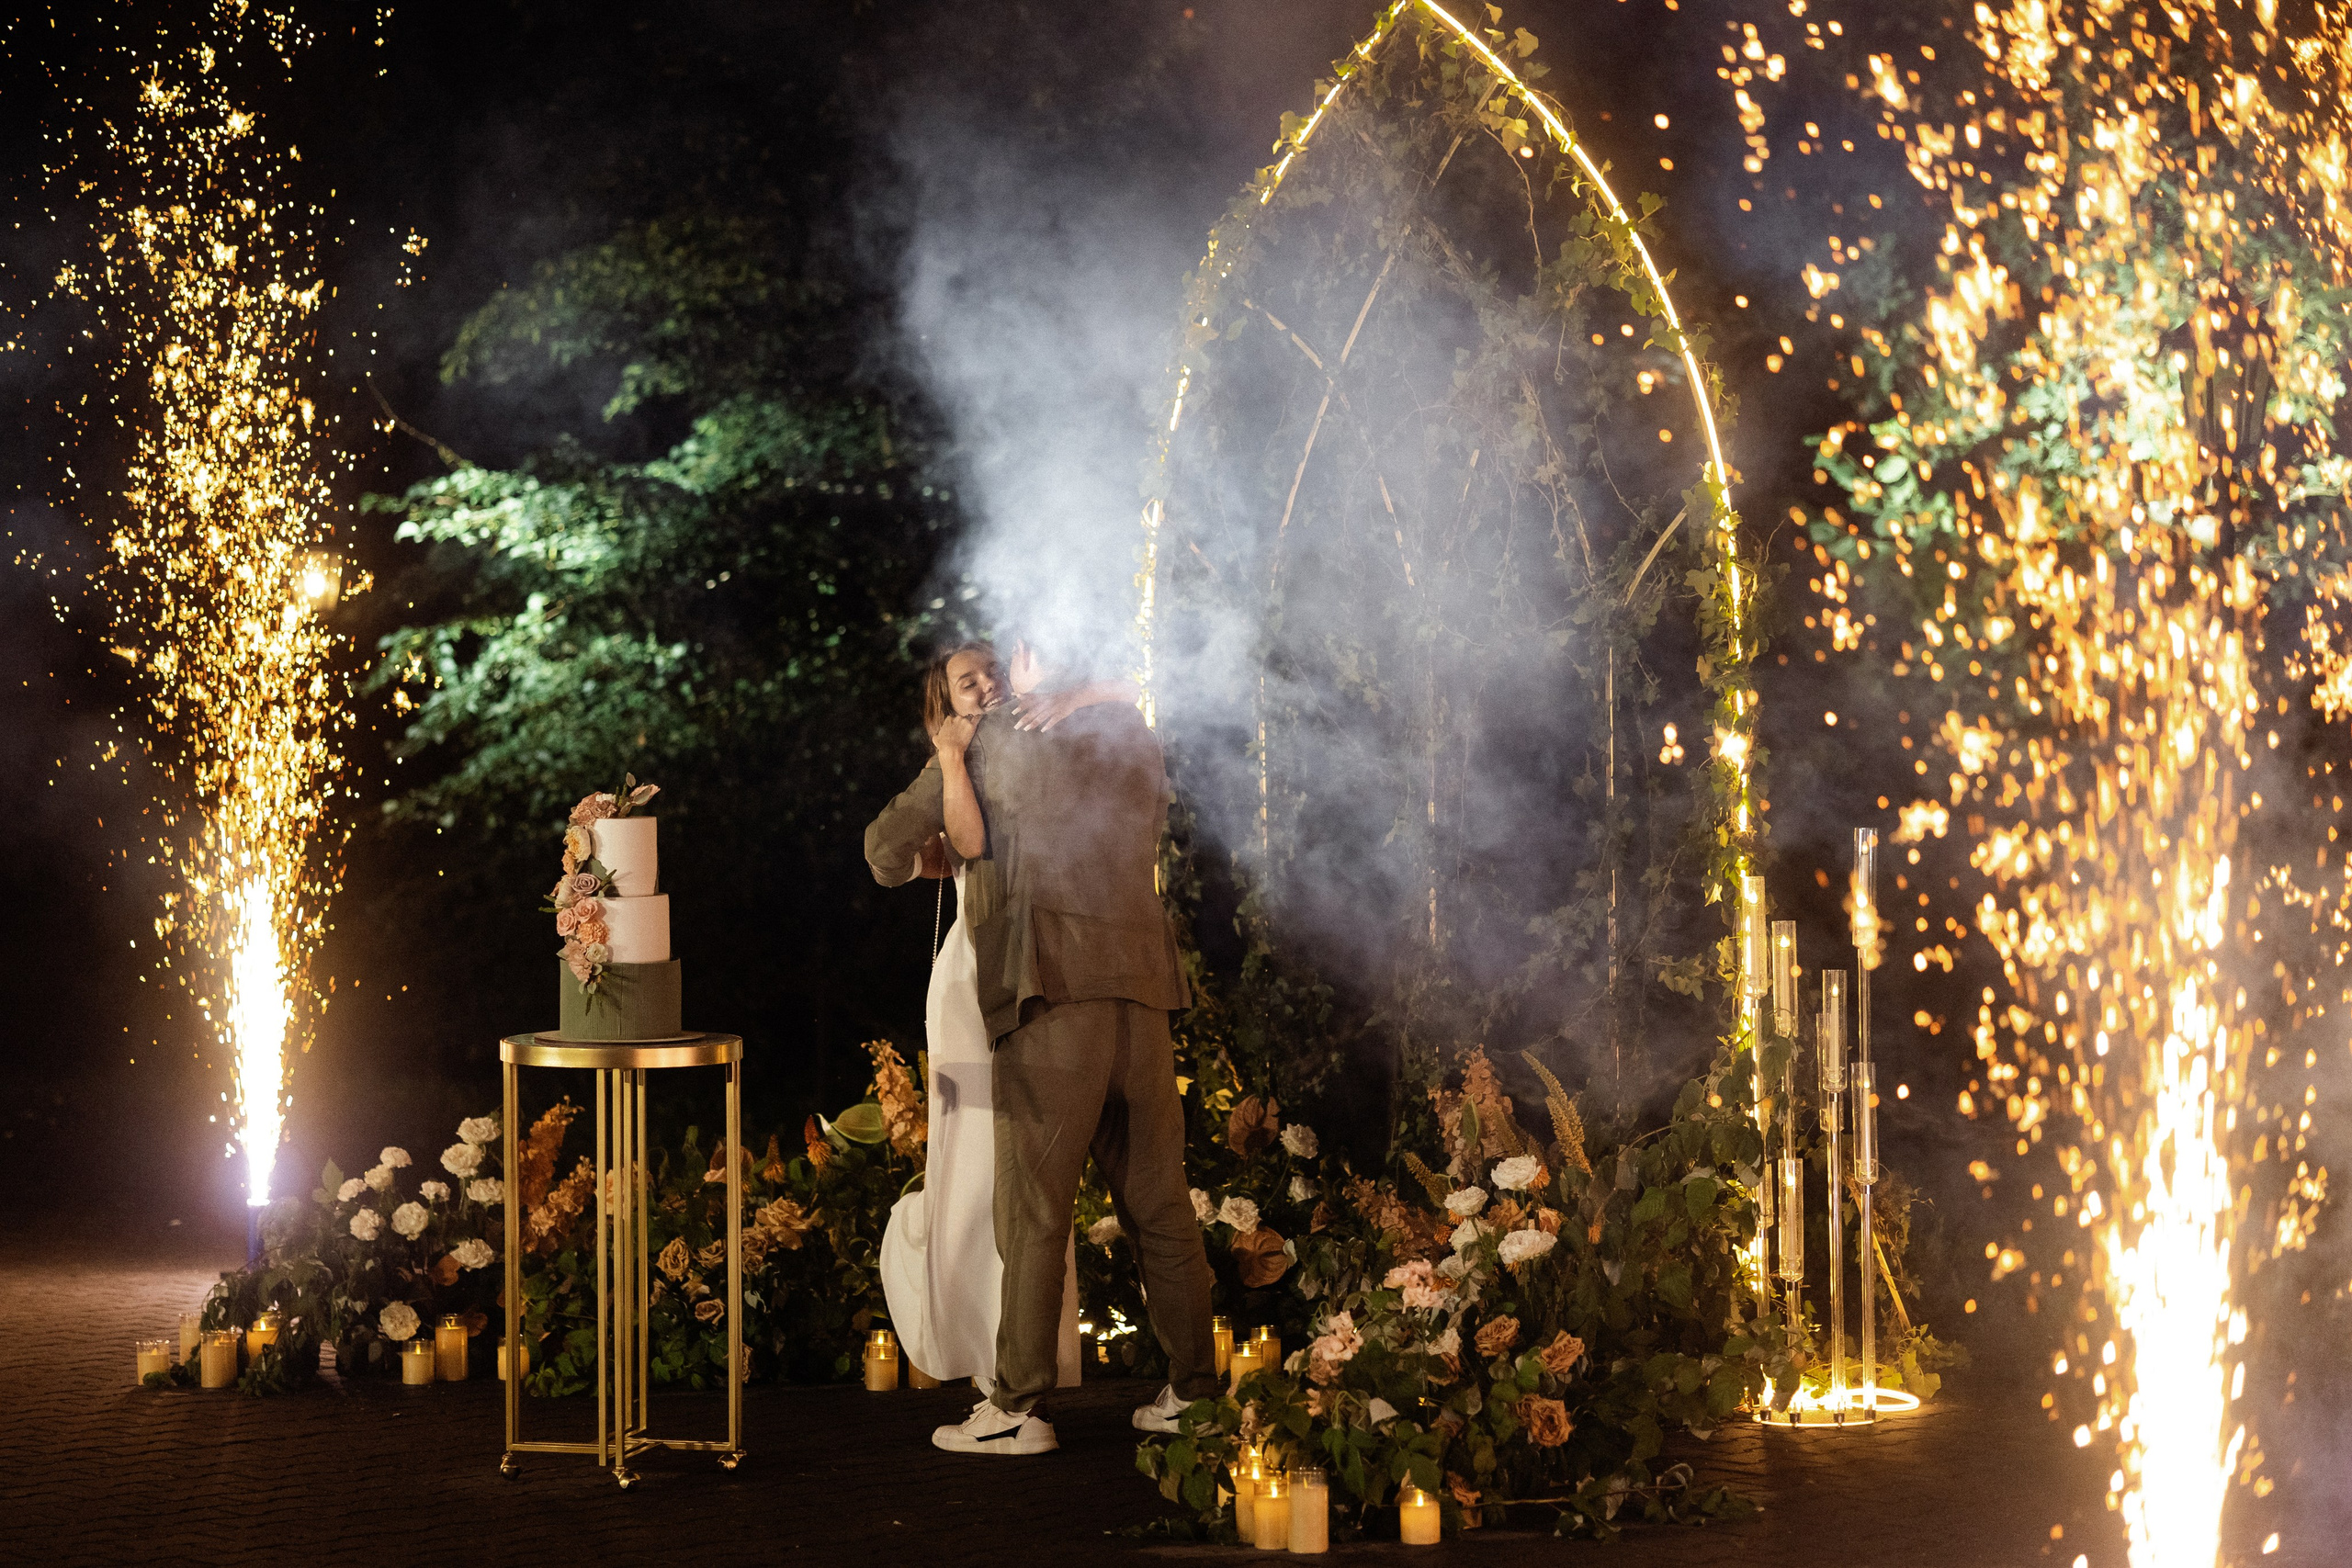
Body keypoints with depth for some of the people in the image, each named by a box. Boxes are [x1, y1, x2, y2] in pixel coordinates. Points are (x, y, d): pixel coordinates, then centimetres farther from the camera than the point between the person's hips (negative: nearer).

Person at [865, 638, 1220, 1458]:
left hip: (1052, 994, -5)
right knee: (1160, 1205, 11)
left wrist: (897, 869, 32)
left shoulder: (990, 743, 4)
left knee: (1034, 1212, -2)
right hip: (1143, 994, 5)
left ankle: (1019, 1406, -1)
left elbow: (889, 843, 10)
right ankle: (1193, 1388, 16)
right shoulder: (1138, 741, 14)